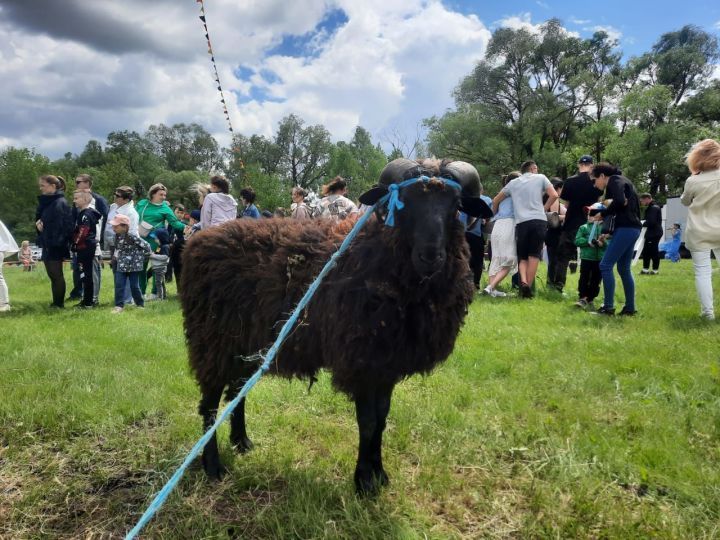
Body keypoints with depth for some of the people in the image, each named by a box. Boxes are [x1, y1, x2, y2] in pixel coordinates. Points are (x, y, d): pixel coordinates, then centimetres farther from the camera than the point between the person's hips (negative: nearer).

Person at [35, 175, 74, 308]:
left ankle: (59, 303, 6)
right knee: (53, 275, 13)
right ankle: (56, 302, 20)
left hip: (56, 246, -9)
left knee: (56, 275, -1)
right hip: (48, 244, 9)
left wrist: (59, 241, -22)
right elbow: (39, 218, 22)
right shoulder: (45, 202, 14)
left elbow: (67, 224, -21)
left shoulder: (60, 203, -14)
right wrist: (38, 222, -2)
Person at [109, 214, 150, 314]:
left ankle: (140, 304, 20)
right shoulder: (117, 236, 2)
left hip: (133, 265, -6)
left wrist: (141, 256, -7)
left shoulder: (132, 237, -19)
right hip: (121, 265, 6)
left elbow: (146, 245, -17)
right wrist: (115, 255, 13)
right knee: (119, 285, -1)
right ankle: (119, 305, 3)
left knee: (134, 286, 3)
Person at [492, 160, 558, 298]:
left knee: (522, 257, 10)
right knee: (534, 256, 1)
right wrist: (543, 209, 13)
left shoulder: (513, 183, 18)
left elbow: (496, 200, 22)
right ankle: (528, 288, -3)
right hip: (538, 221, -2)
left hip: (521, 223, 2)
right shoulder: (540, 178, 12)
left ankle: (523, 282, -13)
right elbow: (554, 195, 1)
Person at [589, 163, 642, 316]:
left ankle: (608, 307, -9)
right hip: (631, 228, 10)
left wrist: (602, 214, -8)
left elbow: (619, 201, -22)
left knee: (605, 265, -10)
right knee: (624, 269, 12)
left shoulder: (614, 180, -4)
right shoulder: (620, 181, 24)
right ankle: (630, 308, 15)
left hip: (626, 228, -10)